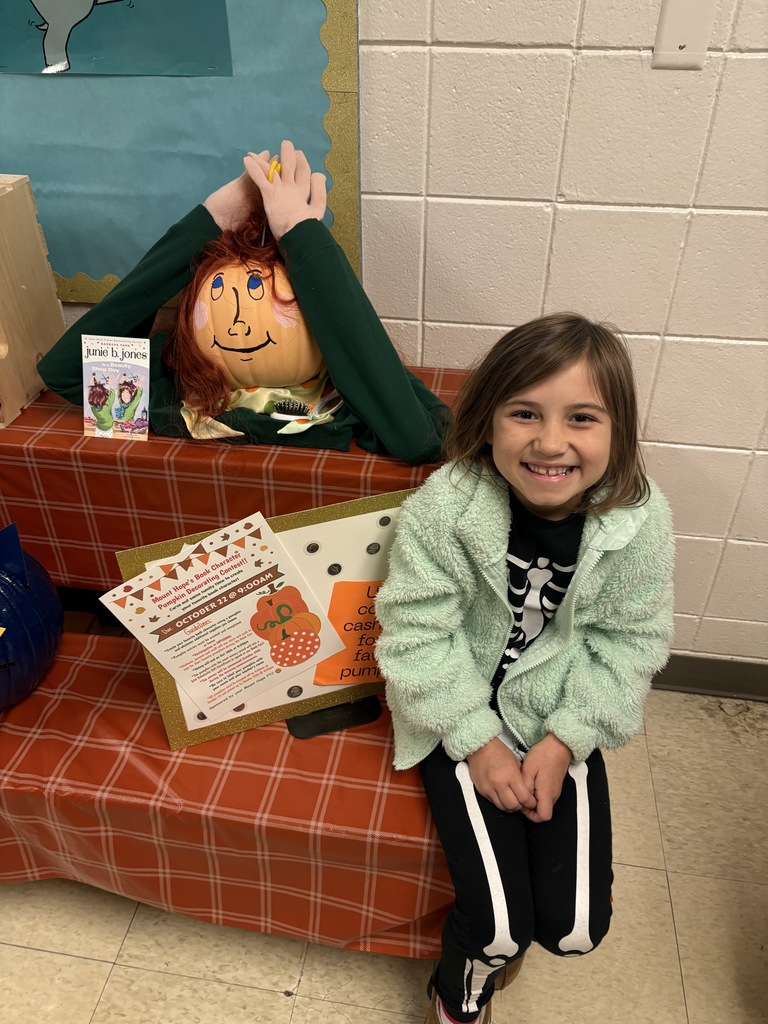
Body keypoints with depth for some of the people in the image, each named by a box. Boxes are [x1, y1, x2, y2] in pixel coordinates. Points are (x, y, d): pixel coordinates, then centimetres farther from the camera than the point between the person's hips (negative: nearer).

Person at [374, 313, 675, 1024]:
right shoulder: (442, 509, -23)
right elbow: (417, 633, -16)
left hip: (560, 719, 3)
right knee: (499, 925, -7)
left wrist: (564, 741, -12)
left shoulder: (641, 521, -16)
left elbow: (629, 642, -6)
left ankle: (499, 937, 40)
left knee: (576, 927, 0)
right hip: (463, 714, -2)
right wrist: (478, 741, -16)